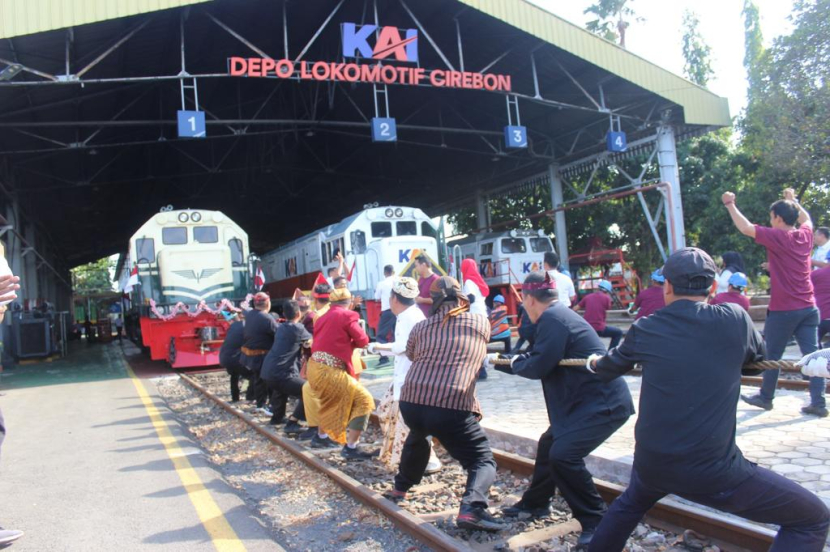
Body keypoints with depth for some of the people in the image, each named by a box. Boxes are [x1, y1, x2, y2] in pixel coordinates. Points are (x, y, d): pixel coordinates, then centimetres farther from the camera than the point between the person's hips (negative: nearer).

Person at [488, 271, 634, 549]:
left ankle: (597, 523, -5)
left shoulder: (552, 319, -19)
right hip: (590, 399, 11)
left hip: (603, 402, -11)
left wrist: (513, 363, 0)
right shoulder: (558, 315, 14)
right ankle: (535, 503, 36)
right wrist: (497, 360, 30)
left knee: (563, 454, -20)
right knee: (549, 444, 19)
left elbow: (537, 367, -21)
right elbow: (538, 358, 23)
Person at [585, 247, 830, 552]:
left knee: (631, 503, 37)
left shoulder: (644, 329, 0)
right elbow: (758, 358, 15)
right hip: (713, 470, -4)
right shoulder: (734, 319, -7)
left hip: (652, 463, 4)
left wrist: (594, 362, 42)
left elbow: (608, 369, 19)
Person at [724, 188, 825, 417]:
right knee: (812, 354, 5)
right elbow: (806, 218, 29)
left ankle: (765, 398, 20)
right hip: (808, 307, 6)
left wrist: (730, 204, -7)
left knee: (771, 355, 8)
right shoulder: (805, 234, 6)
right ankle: (818, 402, 3)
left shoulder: (778, 237, -13)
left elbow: (746, 228, -16)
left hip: (784, 309, -6)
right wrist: (793, 200, 41)